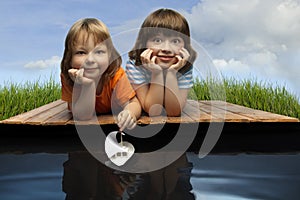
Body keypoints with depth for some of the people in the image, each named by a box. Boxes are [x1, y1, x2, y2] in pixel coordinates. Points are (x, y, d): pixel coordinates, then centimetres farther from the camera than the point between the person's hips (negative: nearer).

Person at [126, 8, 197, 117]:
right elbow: (153, 111, -24)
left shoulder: (186, 68, -18)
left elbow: (174, 112, -23)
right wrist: (156, 74, -34)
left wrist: (172, 73, -31)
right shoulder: (134, 66, -23)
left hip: (173, 122, 2)